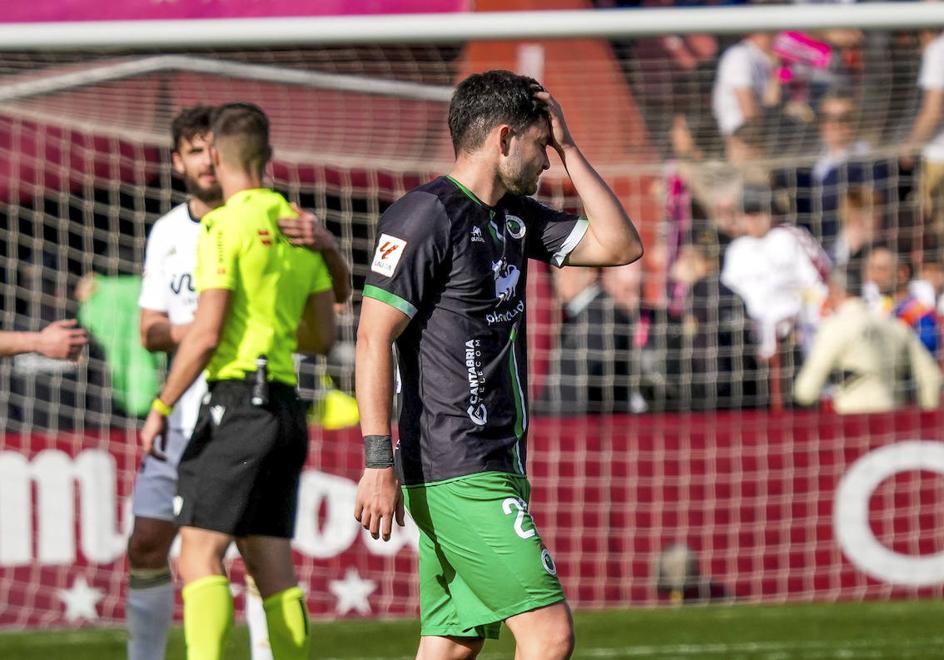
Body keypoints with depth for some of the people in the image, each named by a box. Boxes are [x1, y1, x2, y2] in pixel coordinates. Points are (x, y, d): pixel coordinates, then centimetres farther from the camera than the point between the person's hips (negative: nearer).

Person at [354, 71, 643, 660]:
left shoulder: (516, 218, 16)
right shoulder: (425, 216, -10)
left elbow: (620, 246, 15)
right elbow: (374, 338, -13)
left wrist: (568, 147, 12)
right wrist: (378, 462, -19)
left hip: (497, 466, 9)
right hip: (457, 472, -9)